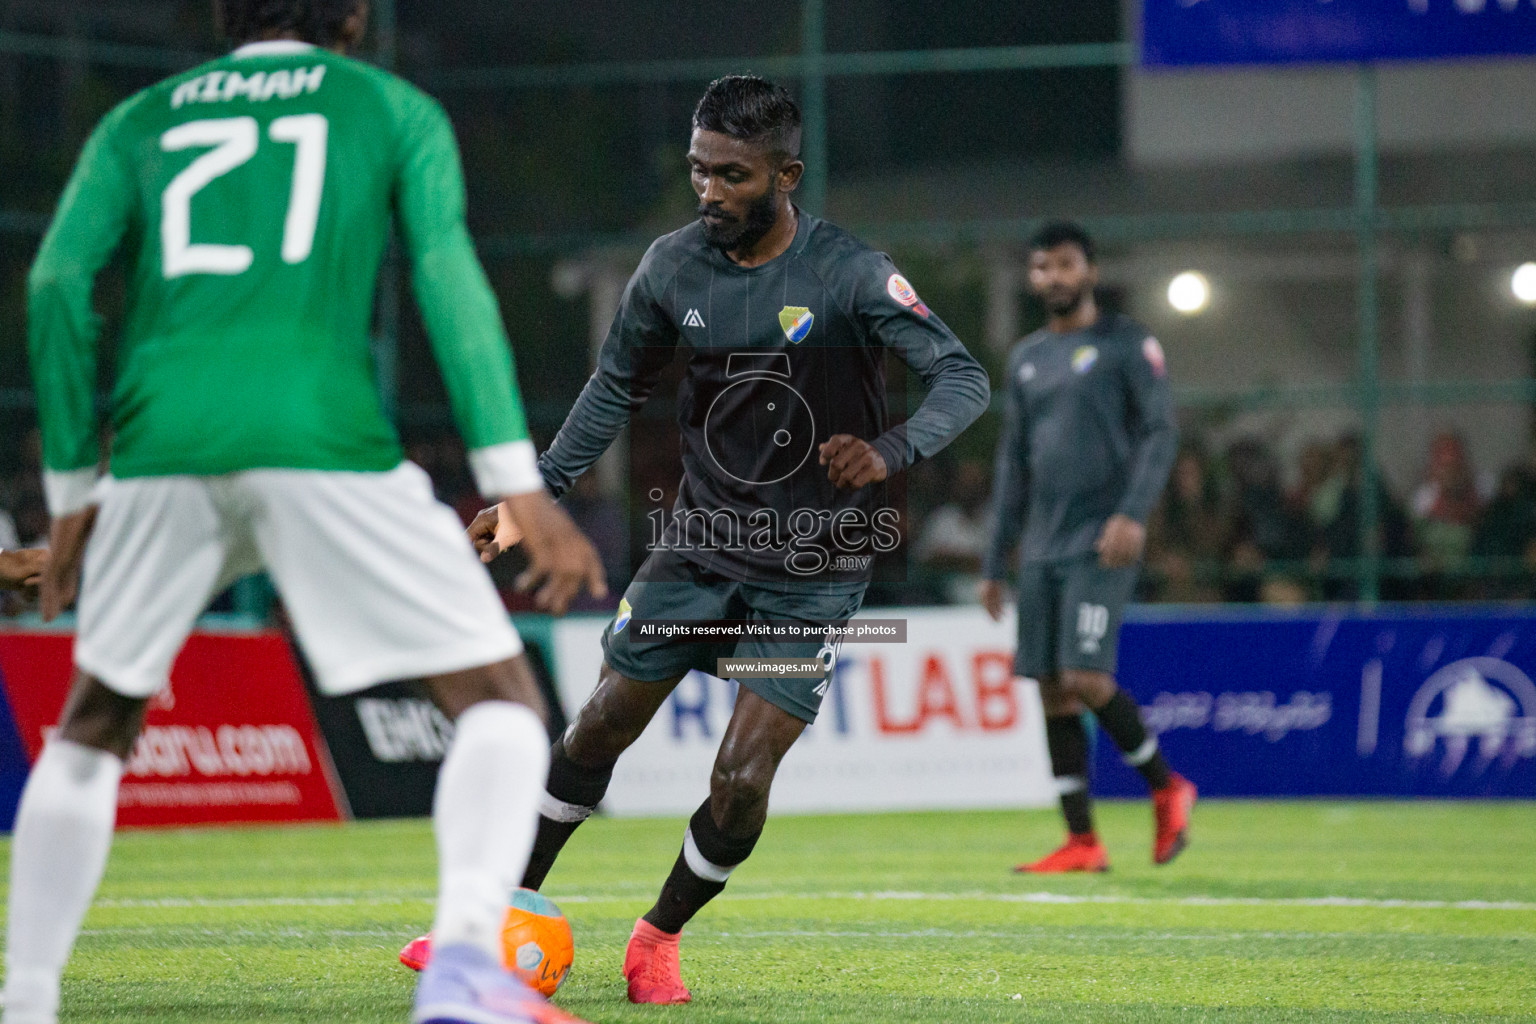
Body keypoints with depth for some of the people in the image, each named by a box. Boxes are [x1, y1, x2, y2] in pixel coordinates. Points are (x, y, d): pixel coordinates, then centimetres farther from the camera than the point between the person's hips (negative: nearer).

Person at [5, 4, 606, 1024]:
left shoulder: (139, 122, 24)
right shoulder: (394, 109, 18)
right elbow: (448, 275, 3)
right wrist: (520, 487, -2)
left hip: (162, 445, 3)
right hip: (322, 442, -3)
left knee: (94, 728, 23)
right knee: (502, 701, 4)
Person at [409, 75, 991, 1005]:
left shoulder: (849, 274, -18)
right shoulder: (674, 267, -5)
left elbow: (965, 379, -21)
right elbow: (617, 391, 10)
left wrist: (890, 452, -40)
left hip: (813, 570, -4)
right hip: (702, 539, 4)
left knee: (742, 780, -10)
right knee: (602, 725, 9)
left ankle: (661, 937, 16)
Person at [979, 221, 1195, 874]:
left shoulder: (1127, 344, 0)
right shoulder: (1025, 359, 17)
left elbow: (1161, 430, -7)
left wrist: (1133, 512, -21)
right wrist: (993, 564, 16)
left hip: (1100, 547, -6)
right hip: (1041, 548, 6)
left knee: (1085, 679, -17)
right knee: (1052, 692, 1)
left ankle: (1166, 788, 4)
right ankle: (1082, 843, 5)